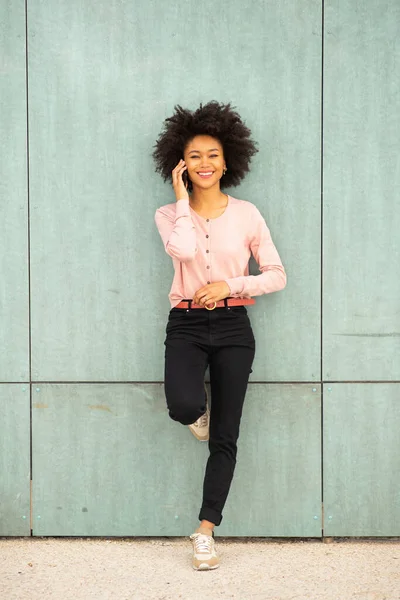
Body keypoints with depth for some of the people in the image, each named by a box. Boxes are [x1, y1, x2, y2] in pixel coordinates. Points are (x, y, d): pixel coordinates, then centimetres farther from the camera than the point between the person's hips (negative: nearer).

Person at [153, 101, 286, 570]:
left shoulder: (246, 214, 3)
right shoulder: (168, 214, 3)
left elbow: (277, 275, 2)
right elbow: (183, 250, -19)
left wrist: (230, 285, -11)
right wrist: (183, 198, -9)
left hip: (233, 326, 1)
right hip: (186, 325, -1)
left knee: (225, 438, 2)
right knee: (183, 406, -28)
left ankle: (205, 532, 13)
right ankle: (199, 410, 12)